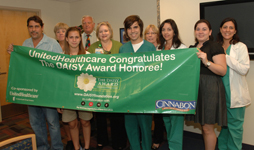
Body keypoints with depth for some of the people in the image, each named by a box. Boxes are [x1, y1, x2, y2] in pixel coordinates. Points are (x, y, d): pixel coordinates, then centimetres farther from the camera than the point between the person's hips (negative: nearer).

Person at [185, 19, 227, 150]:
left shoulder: (215, 47, -6)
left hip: (210, 89, -7)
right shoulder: (192, 48, 15)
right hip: (196, 88, 7)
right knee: (203, 125, 15)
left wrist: (206, 62, -26)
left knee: (207, 128, -1)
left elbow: (223, 71, -15)